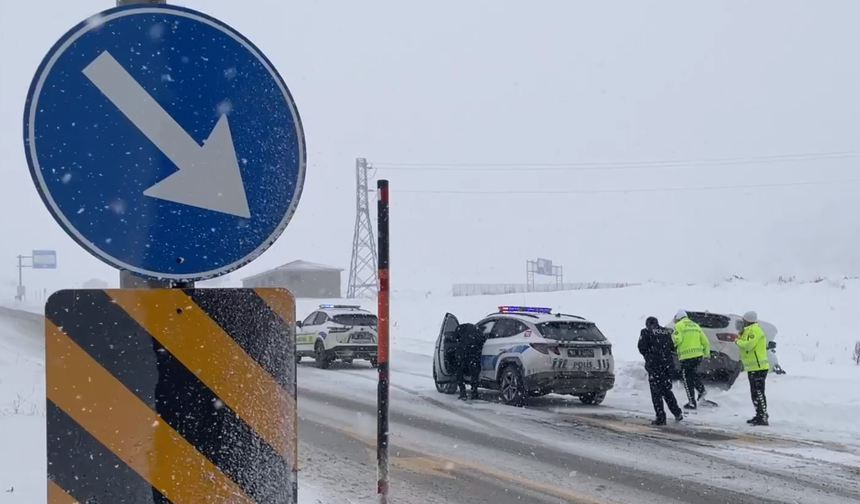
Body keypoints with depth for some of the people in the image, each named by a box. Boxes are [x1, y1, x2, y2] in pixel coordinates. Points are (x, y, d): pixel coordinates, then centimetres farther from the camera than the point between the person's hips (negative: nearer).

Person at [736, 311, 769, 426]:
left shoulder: (754, 330, -14)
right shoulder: (750, 331, 20)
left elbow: (748, 345, -25)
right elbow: (747, 344, 18)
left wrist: (738, 341, -9)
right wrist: (741, 339, 4)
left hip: (758, 368, -11)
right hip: (753, 368, 11)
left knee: (758, 393, -12)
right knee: (755, 393, 17)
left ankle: (763, 418, -13)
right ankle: (759, 416, 25)